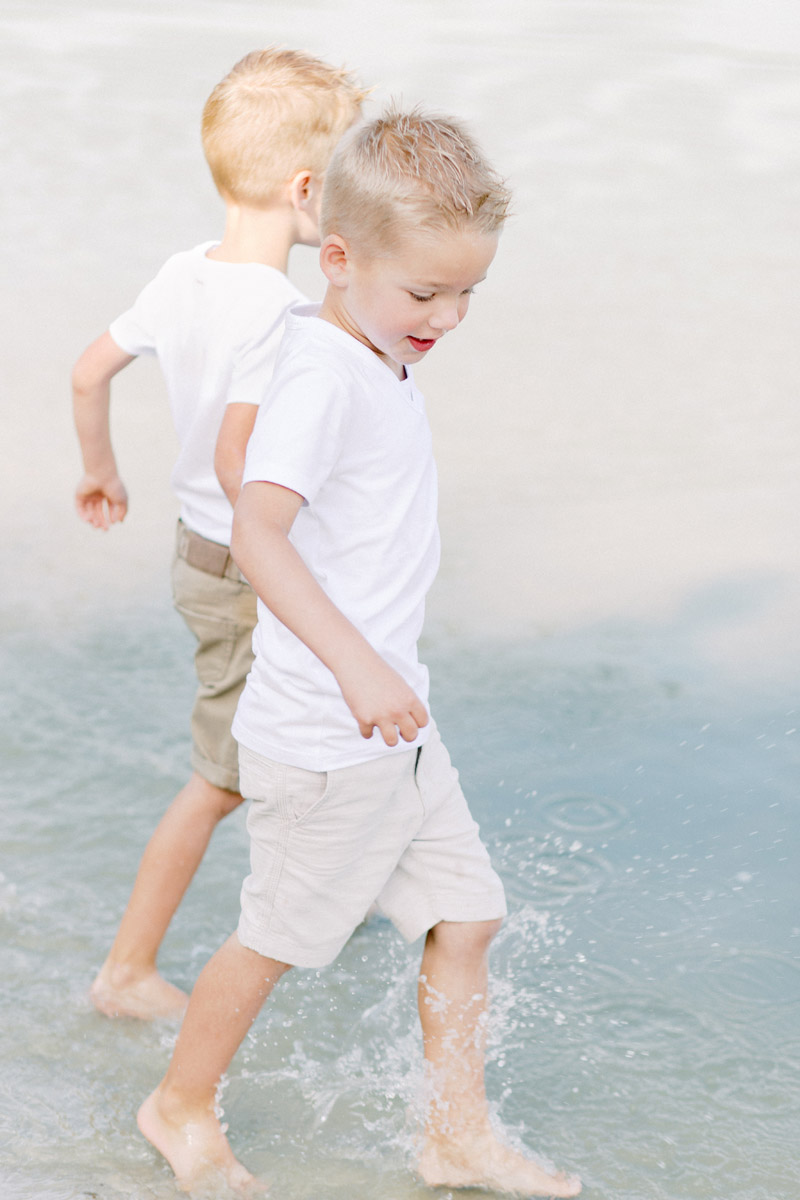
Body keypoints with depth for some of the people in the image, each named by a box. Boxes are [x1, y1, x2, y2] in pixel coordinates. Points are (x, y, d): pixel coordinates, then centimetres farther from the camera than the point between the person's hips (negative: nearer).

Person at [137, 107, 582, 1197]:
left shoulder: (382, 359, 8)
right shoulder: (322, 374, -22)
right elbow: (256, 532, -35)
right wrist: (354, 664, -44)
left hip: (394, 727, 9)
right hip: (323, 743, -9)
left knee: (466, 913, 13)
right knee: (277, 936, 9)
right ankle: (182, 1106, 33)